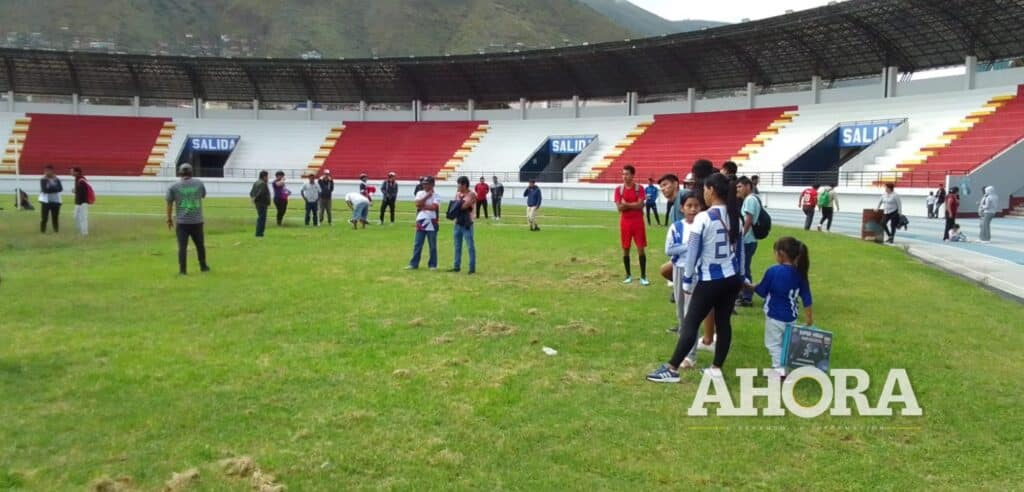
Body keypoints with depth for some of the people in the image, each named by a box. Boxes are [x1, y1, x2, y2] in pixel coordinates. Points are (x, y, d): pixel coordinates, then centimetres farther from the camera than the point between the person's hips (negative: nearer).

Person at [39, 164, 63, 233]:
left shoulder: (57, 179, 5)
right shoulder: (43, 179, -3)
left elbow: (60, 188, -9)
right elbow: (44, 189, -16)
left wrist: (50, 189, -18)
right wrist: (55, 188, -13)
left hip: (56, 201, 3)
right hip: (45, 201, -3)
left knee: (55, 217, 6)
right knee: (44, 218, -4)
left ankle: (56, 231, 13)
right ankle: (42, 231, 2)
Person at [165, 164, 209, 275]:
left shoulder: (174, 186, -4)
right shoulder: (199, 183, 1)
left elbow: (169, 204, 0)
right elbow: (203, 196, 19)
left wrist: (169, 219, 10)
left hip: (182, 221, -2)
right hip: (197, 221, 2)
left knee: (182, 246, 1)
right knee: (200, 245, 16)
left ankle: (182, 270, -1)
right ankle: (203, 266, 27)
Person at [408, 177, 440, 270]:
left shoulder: (436, 196, -2)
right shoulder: (420, 193, 9)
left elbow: (434, 207, -19)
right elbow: (417, 204, -9)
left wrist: (422, 206, -12)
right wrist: (427, 196, -11)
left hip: (431, 224, -3)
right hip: (420, 223, 3)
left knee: (433, 246, 4)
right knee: (417, 245, 5)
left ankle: (432, 265, 13)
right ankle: (414, 264, 10)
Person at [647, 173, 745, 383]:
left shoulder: (703, 218, -16)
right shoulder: (735, 218, 4)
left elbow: (693, 253, -12)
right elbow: (740, 251, 12)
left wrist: (687, 281, -3)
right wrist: (740, 278, 21)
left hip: (709, 281, -6)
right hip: (732, 279, 6)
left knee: (691, 324, -2)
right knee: (723, 322, 12)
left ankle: (672, 369, 3)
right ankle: (716, 368, 18)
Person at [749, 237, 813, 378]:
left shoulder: (773, 271, -19)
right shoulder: (800, 273, -4)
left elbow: (762, 291, -6)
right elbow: (806, 298, 0)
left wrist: (750, 287, 13)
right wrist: (809, 317, 9)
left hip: (775, 316, -5)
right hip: (791, 316, 5)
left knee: (774, 343, 5)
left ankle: (779, 368, -3)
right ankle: (787, 367, 20)